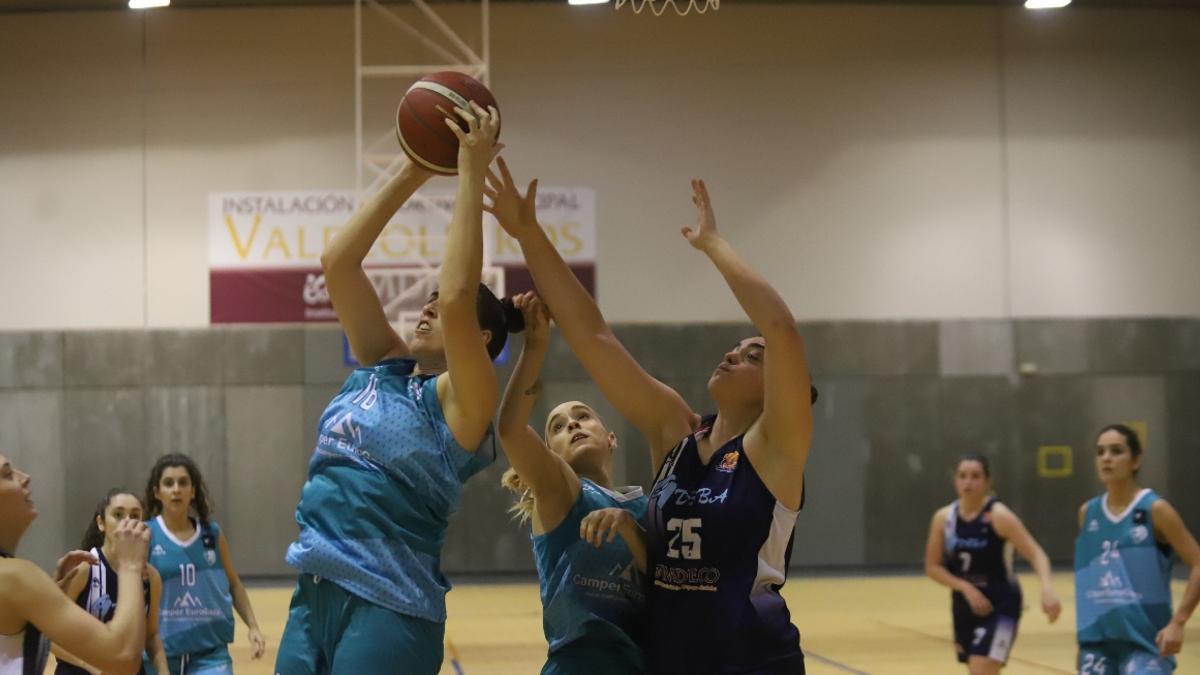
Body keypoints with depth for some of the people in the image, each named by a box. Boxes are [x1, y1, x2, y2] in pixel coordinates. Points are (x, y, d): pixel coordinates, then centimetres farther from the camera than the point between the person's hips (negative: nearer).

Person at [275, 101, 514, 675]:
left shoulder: (463, 402, -4)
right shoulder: (384, 365, 14)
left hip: (387, 610, -7)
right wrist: (413, 175, 7)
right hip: (313, 598, 7)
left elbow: (457, 297, -21)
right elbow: (337, 263, 10)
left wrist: (472, 174, -16)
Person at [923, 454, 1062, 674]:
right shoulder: (944, 518, -2)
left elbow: (1036, 554, -21)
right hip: (964, 606, 5)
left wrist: (1047, 589, -39)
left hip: (1000, 606, -5)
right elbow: (932, 567, 3)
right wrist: (965, 587, -13)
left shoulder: (999, 516, -15)